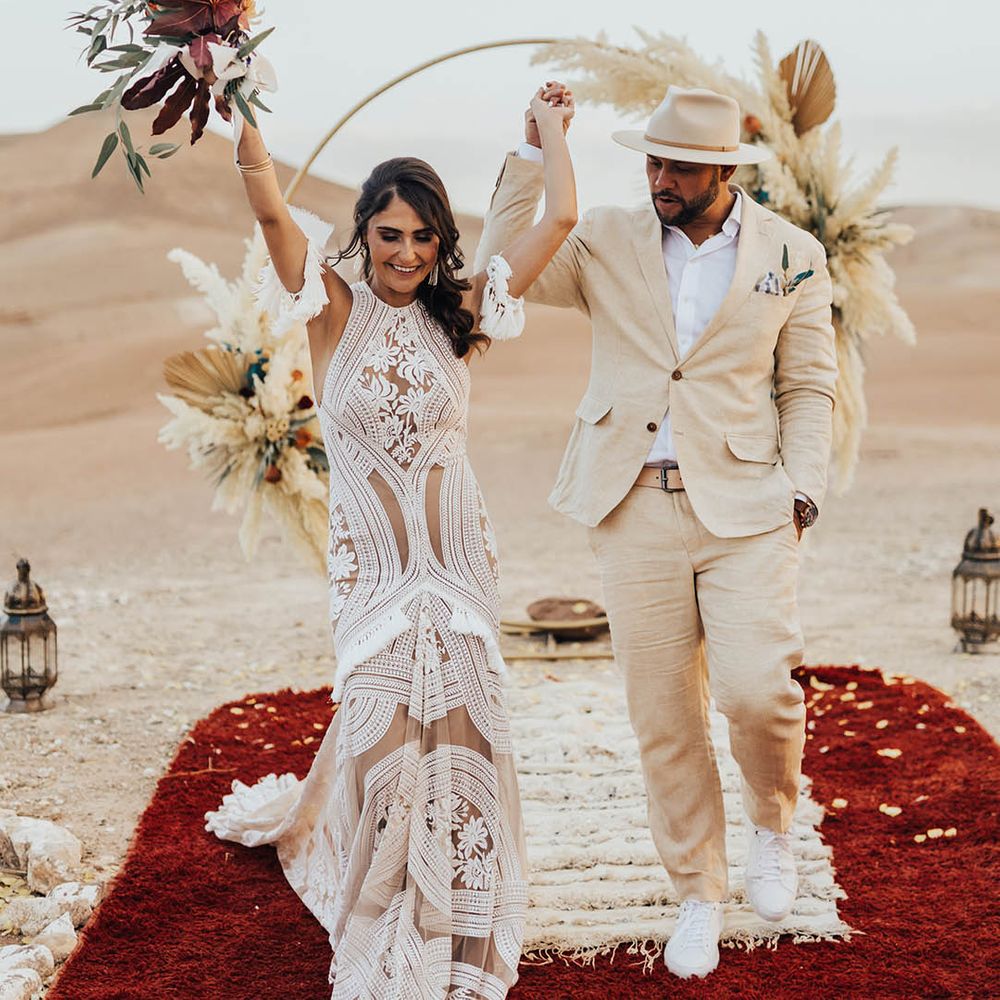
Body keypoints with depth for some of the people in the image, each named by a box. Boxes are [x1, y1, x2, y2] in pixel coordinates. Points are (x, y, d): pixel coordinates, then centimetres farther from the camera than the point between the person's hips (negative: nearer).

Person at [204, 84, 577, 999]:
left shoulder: (459, 316, 4)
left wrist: (552, 128, 14)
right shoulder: (336, 312, -2)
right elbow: (271, 210, -16)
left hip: (460, 561, 2)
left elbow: (560, 219, 3)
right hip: (374, 567, -2)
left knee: (459, 734, 4)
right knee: (382, 734, -7)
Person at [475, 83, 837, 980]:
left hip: (746, 505, -1)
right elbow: (500, 269, -1)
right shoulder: (609, 243, 7)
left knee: (757, 692, -16)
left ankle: (772, 824, 18)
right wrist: (533, 152, -4)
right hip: (637, 507, 2)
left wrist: (805, 482, -3)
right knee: (663, 719, 4)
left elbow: (808, 386, 10)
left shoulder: (792, 256, 6)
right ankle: (699, 894, 22)